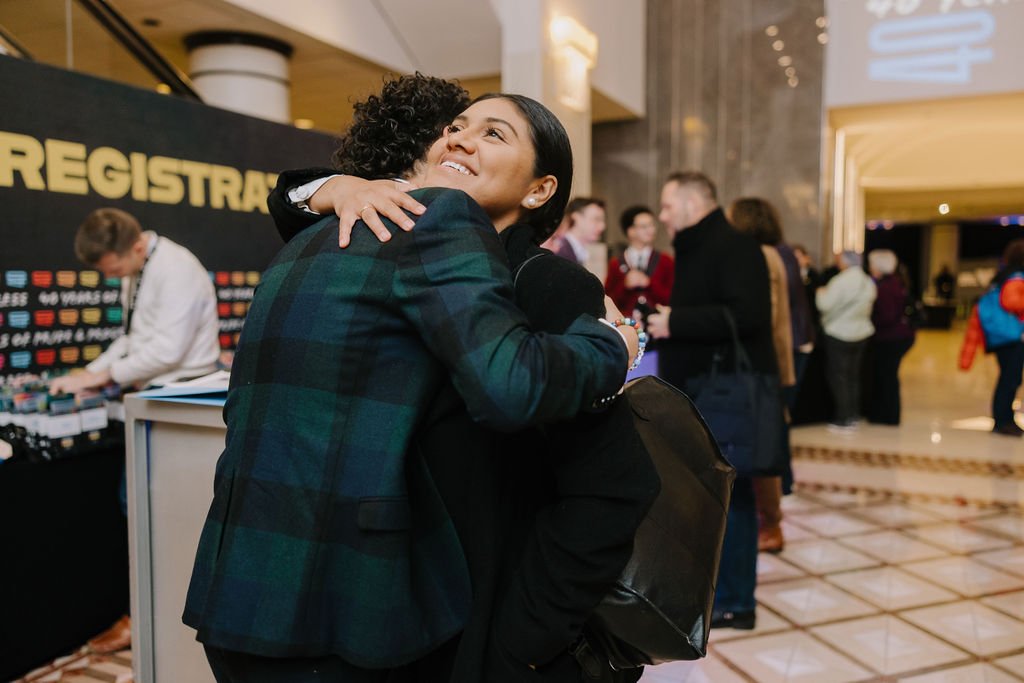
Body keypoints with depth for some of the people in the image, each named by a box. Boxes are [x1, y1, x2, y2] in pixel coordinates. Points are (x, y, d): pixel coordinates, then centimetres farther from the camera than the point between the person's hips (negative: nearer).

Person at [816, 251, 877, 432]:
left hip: (838, 335, -7)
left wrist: (821, 292, -2)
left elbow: (825, 304, -20)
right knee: (853, 376, 14)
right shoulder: (869, 283, 7)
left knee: (838, 376, -2)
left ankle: (843, 420, -3)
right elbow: (868, 307, 15)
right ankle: (853, 416, 18)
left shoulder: (840, 281, -18)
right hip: (861, 334, 7)